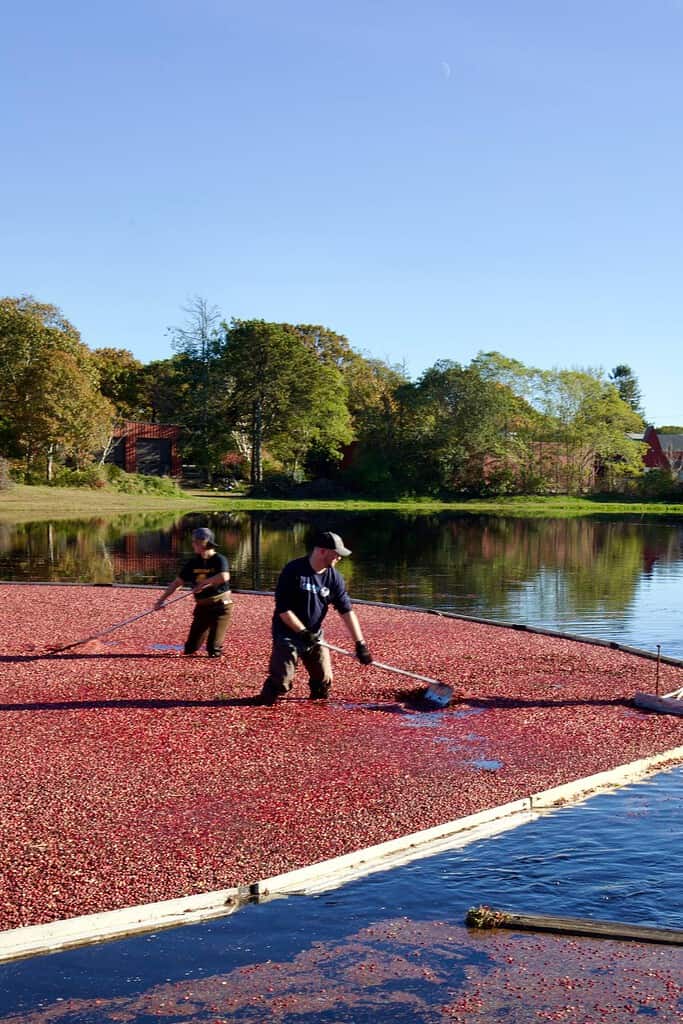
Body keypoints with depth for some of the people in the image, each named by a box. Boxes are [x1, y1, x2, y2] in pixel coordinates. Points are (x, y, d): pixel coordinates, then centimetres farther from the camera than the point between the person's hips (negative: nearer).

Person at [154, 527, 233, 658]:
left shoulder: (219, 560, -12)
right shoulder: (193, 562, 5)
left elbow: (224, 577, -32)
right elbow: (177, 582, 9)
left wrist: (204, 582, -21)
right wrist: (162, 599, 3)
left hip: (220, 606, -5)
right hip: (202, 606, 5)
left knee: (214, 650, -9)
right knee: (190, 649, 6)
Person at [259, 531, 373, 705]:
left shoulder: (334, 577, -3)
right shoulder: (293, 570, -18)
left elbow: (346, 611, -5)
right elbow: (282, 609, -18)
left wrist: (360, 644, -12)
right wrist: (303, 632, -21)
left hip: (315, 636, 5)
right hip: (287, 634, -5)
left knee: (324, 681, 5)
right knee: (282, 682, -8)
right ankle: (265, 702, 21)